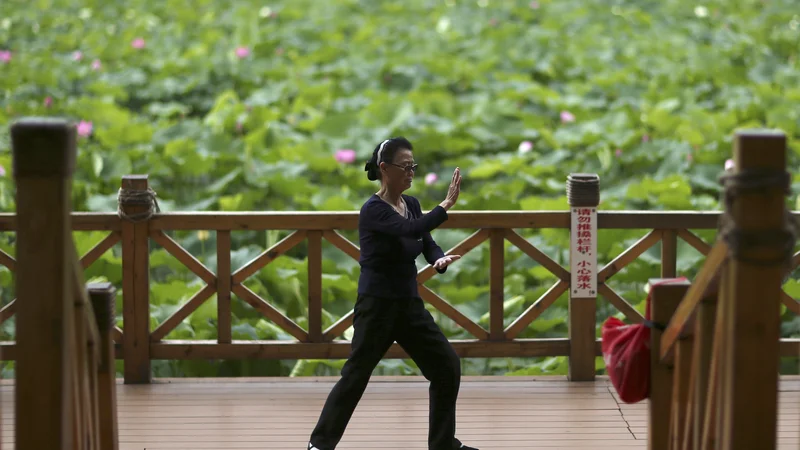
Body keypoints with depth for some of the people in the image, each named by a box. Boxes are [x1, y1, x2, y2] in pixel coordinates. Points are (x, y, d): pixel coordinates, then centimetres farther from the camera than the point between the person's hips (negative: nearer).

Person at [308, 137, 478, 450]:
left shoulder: (411, 204, 8)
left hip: (410, 304, 8)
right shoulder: (373, 210, -16)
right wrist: (447, 204, -32)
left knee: (447, 366, 5)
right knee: (356, 375, -3)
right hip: (377, 306, -8)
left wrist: (440, 260, -18)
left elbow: (427, 244, 4)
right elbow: (410, 230, -31)